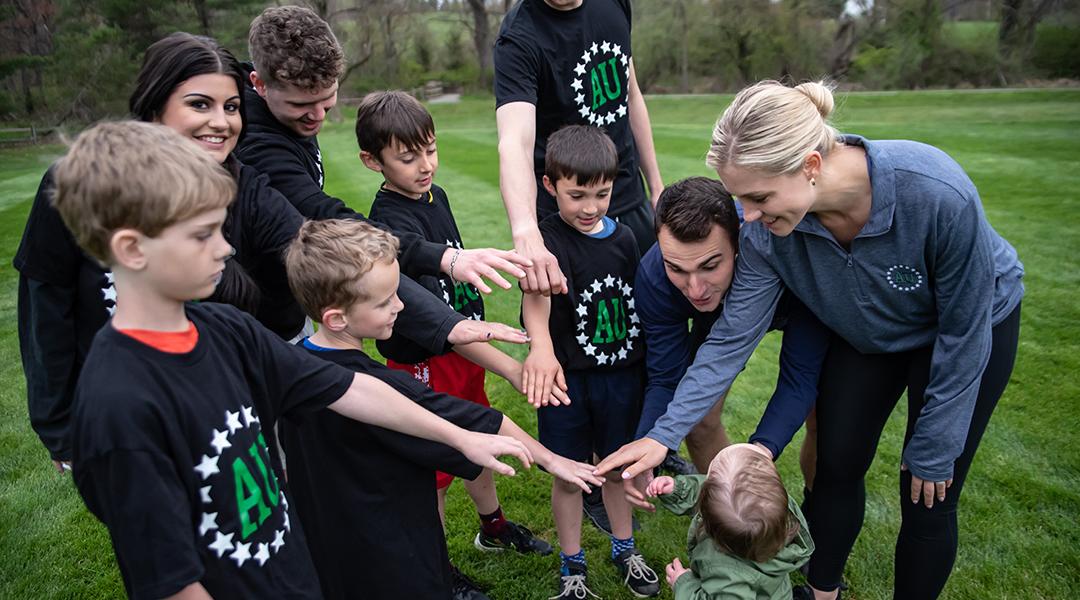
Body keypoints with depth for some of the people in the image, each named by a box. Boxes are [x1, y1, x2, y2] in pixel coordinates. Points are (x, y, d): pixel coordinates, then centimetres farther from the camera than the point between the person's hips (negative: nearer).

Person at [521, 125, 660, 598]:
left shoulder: (623, 237, 0)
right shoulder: (547, 239, -16)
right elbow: (536, 292, -36)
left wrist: (643, 368, 15)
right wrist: (542, 347, -54)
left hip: (620, 376, 4)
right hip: (567, 379, -4)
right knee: (569, 475, 12)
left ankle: (624, 550, 43)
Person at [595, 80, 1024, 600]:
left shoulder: (938, 195, -40)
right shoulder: (767, 230, -30)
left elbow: (964, 333, -26)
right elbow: (732, 337, -23)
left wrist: (933, 450, -16)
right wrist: (665, 434, -28)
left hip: (973, 323, -3)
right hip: (864, 334, 3)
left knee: (927, 498, 1)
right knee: (836, 468, 9)